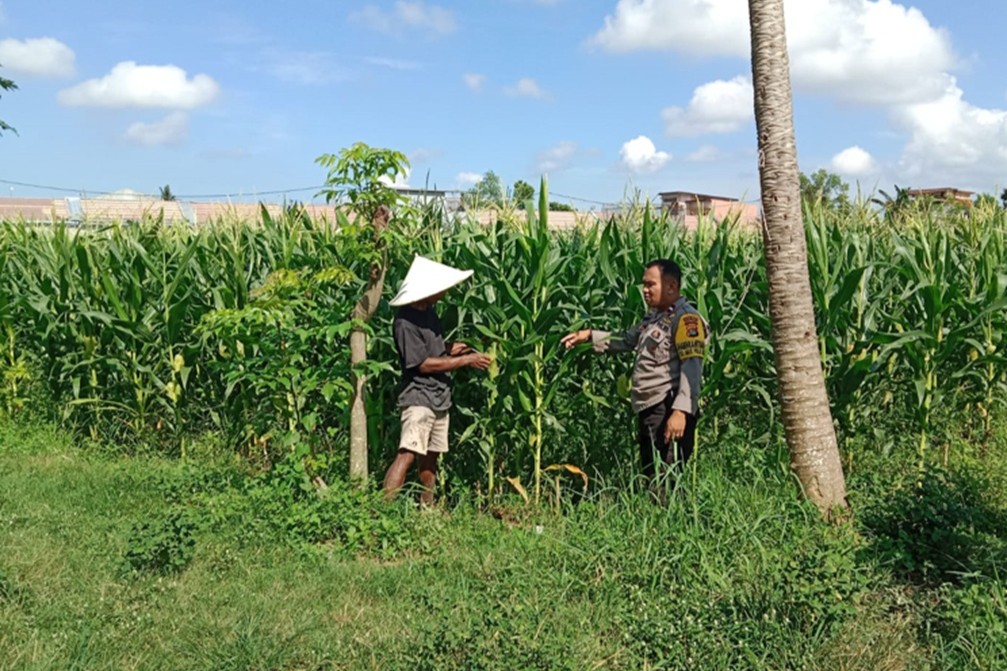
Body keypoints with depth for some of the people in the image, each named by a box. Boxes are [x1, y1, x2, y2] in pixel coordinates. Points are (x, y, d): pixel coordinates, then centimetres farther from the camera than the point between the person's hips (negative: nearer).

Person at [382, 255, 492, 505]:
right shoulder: (405, 322, -17)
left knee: (430, 457, 13)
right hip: (419, 397, -9)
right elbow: (423, 364, -17)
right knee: (408, 454, -18)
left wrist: (449, 349, 2)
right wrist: (466, 360, -13)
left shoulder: (428, 312, 10)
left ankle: (427, 509, 21)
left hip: (439, 397, 9)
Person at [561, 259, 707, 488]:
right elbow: (626, 340, 34)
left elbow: (691, 368, -20)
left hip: (668, 410, -10)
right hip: (649, 408, 10)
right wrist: (589, 335, 24)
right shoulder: (654, 317, 19)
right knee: (651, 475, 14)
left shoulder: (685, 319, -11)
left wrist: (681, 410, -28)